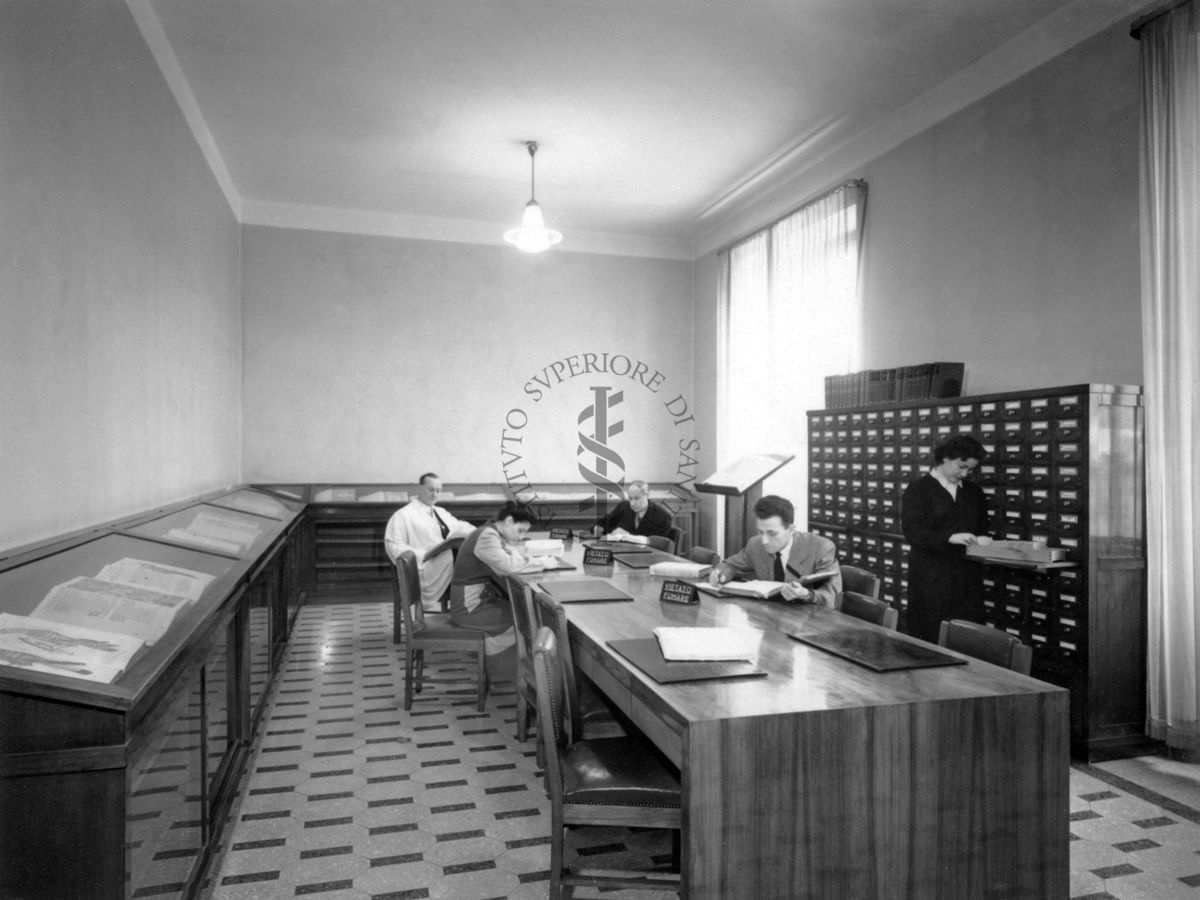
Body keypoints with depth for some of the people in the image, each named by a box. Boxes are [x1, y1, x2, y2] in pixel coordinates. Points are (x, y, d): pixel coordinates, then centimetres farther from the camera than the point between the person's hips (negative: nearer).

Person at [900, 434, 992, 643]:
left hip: (967, 578, 5)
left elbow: (982, 528, 20)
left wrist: (981, 540, -4)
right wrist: (950, 537, -25)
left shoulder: (974, 492, 15)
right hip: (931, 578, -5)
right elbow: (913, 533, -12)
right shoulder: (918, 490, -3)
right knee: (930, 635, -2)